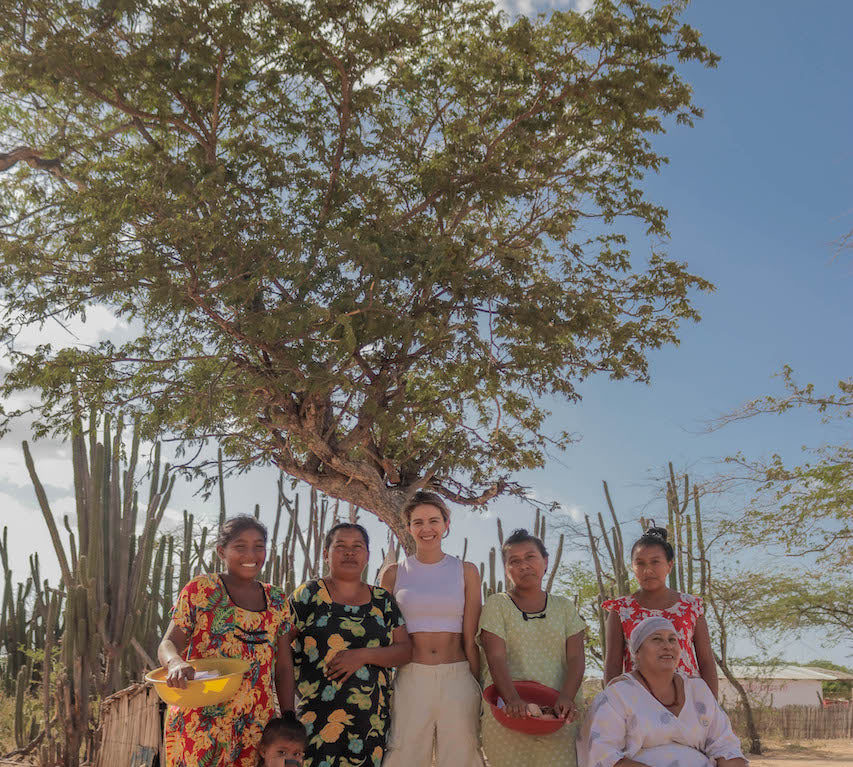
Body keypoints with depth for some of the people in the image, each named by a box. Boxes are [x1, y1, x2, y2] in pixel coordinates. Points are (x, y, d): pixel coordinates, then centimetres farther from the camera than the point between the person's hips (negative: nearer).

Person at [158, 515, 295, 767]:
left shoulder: (276, 600, 11)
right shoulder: (200, 590, 0)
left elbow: (283, 666, 12)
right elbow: (168, 644, -4)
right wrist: (176, 663, -27)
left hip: (255, 725, 4)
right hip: (200, 721, -3)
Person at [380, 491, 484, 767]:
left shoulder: (466, 572, 8)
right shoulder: (394, 574, 7)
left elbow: (470, 640, 6)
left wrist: (480, 690, 4)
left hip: (458, 681, 0)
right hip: (410, 680, 0)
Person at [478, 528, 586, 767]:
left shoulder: (564, 607, 13)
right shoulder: (497, 604, 6)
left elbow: (575, 658, 3)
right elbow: (496, 657, -6)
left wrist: (566, 697, -15)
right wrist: (512, 698, -22)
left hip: (560, 713, 2)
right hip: (509, 712, -2)